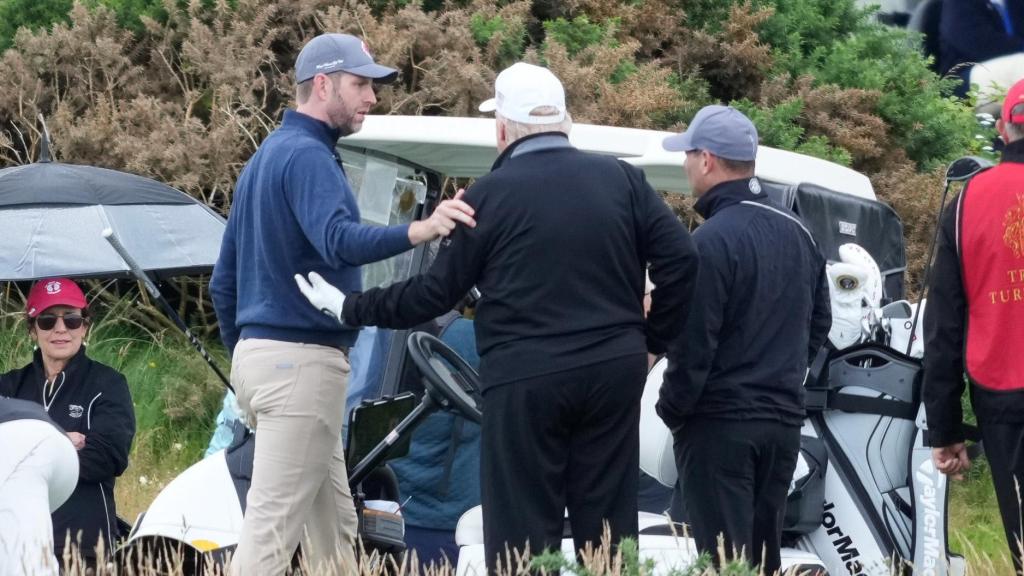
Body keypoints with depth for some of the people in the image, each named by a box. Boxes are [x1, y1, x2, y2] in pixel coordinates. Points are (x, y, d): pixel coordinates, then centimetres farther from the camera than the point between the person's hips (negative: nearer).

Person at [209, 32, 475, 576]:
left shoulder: (265, 158, 19)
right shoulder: (307, 155, -12)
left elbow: (223, 280, 22)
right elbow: (337, 241, -32)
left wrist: (244, 359, 27)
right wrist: (419, 231, -46)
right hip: (303, 358, -10)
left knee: (333, 525, 12)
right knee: (273, 526, -12)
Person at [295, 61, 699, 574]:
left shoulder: (489, 197, -4)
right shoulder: (620, 179, 6)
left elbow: (436, 293, -2)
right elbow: (681, 258, 0)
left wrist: (350, 309, 9)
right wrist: (653, 339, 11)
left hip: (526, 381, -4)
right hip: (614, 372, 4)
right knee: (606, 528, 9)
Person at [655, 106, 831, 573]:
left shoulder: (711, 241, -16)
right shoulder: (796, 233, 10)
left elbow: (693, 344, -17)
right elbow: (819, 322, 18)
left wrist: (671, 409, -4)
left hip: (719, 425, -8)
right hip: (784, 420, 8)